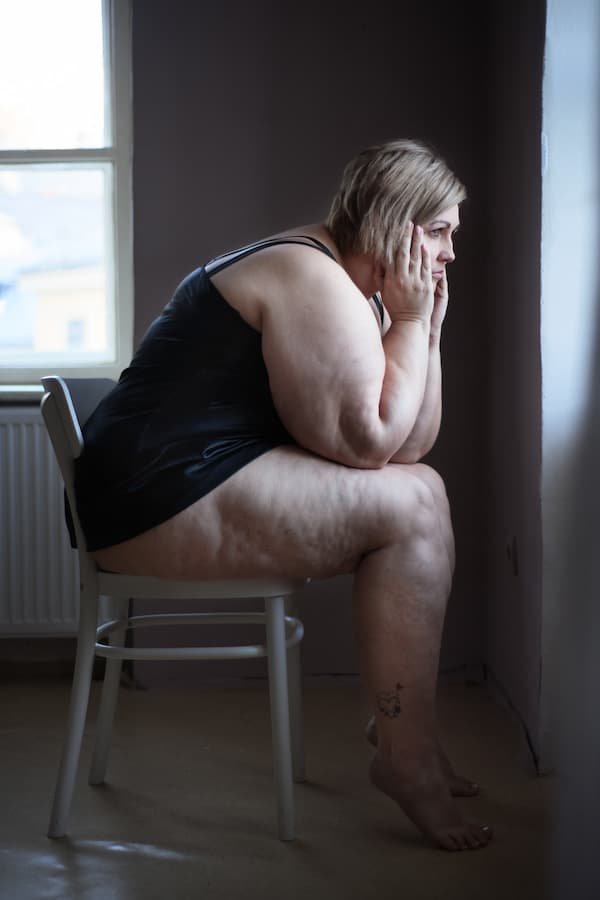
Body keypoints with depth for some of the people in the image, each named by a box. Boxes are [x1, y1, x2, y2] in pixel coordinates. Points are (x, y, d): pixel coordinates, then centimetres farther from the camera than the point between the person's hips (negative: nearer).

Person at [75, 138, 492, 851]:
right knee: (410, 505, -15)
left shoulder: (348, 286, 17)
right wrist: (410, 323, -10)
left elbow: (411, 443, 13)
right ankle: (406, 753, -7)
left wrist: (425, 327, 4)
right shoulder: (315, 283, -14)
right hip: (165, 495, -11)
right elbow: (367, 442, -20)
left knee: (419, 492, 8)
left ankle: (402, 723, 10)